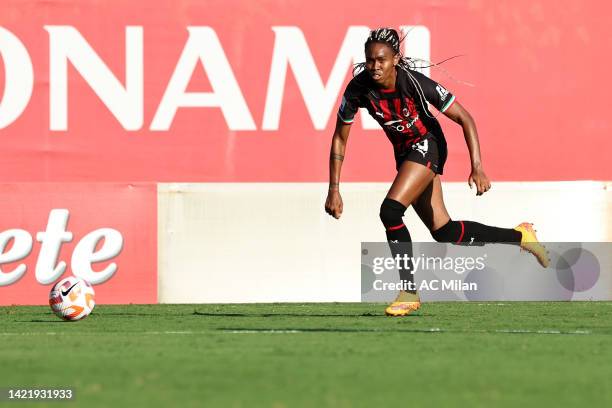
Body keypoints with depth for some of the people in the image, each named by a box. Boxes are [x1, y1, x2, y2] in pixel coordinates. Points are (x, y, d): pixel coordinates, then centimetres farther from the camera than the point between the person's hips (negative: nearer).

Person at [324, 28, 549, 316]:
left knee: (390, 211, -25)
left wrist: (477, 168, -29)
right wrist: (333, 190, -10)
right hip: (403, 152, 5)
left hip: (427, 145, -5)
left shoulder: (415, 83, -27)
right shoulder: (358, 89, -17)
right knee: (443, 233, 6)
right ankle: (519, 237, 26)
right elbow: (339, 139, -6)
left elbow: (465, 119, -21)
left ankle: (408, 292, -14)